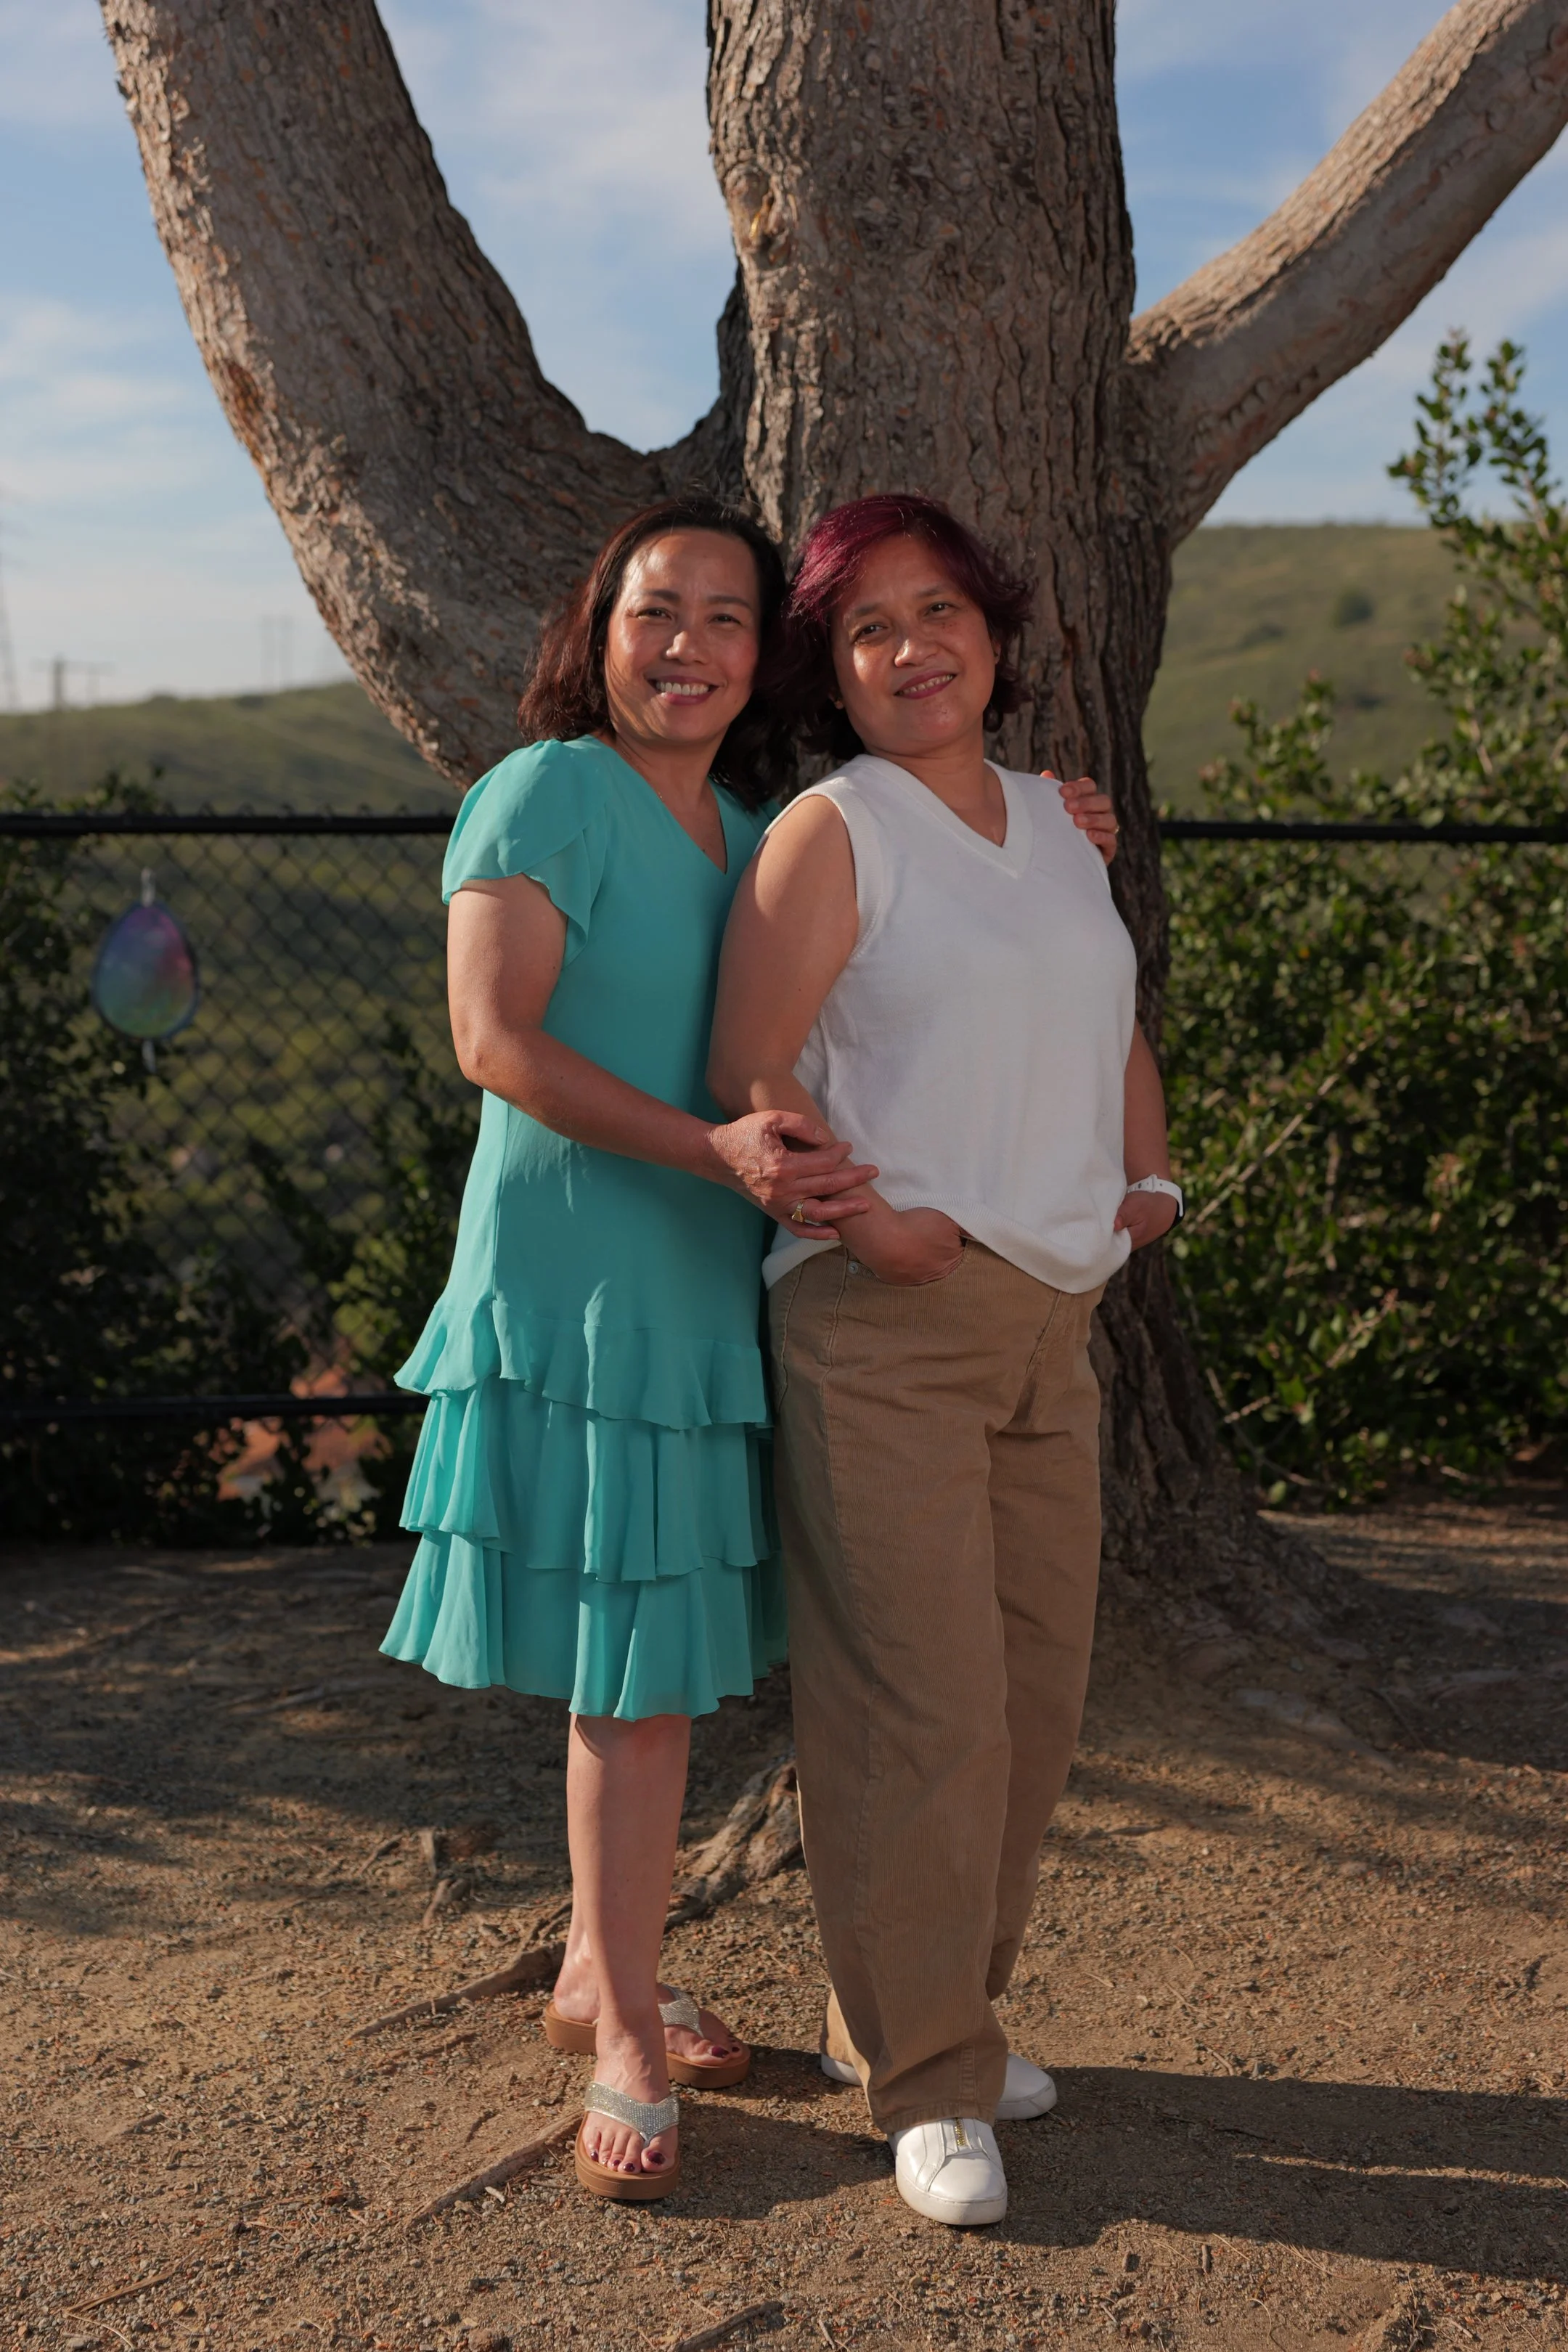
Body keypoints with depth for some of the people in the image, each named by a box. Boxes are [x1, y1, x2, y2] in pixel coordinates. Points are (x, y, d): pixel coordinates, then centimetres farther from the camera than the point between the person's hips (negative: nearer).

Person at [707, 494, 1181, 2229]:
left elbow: (1112, 1029, 27)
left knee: (1033, 1688, 12)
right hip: (883, 1324, -7)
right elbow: (749, 1071, -10)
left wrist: (1148, 1179, 14)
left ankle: (923, 2009, 29)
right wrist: (861, 1218, -19)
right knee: (918, 1703, -7)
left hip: (1050, 1314, 7)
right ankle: (927, 2086, 6)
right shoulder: (831, 832, -6)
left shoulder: (1054, 821, 15)